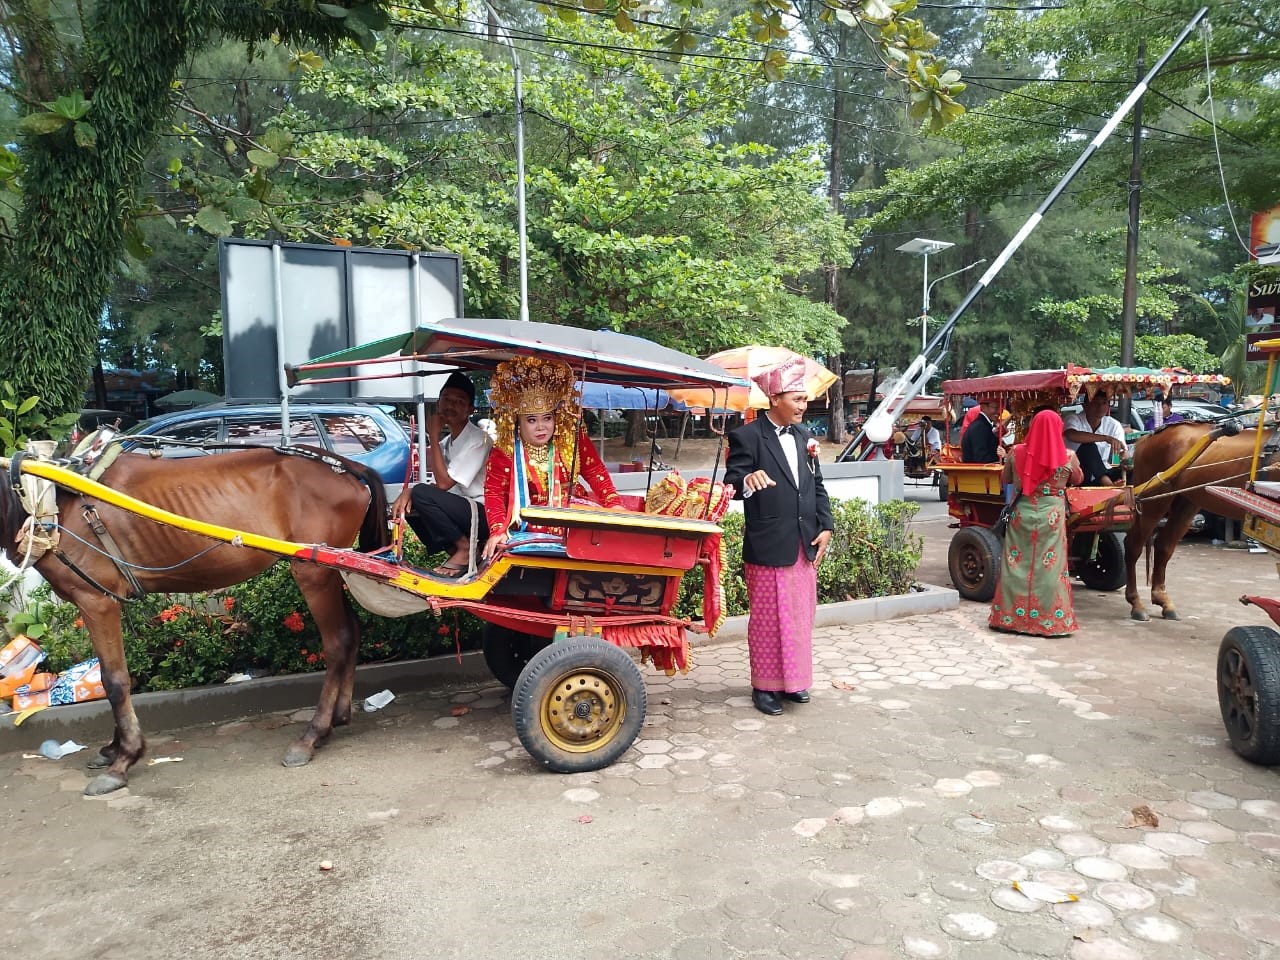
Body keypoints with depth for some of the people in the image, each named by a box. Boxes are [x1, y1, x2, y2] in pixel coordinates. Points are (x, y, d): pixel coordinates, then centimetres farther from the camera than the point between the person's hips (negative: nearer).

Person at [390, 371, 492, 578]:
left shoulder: (479, 440, -16)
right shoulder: (446, 442, 12)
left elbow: (444, 483, -20)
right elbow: (439, 484, 10)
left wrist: (433, 436, -15)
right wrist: (408, 491, -11)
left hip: (484, 513, -9)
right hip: (462, 511, 9)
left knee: (422, 493, -21)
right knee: (408, 503, 2)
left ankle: (465, 548, -8)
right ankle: (455, 552, 2)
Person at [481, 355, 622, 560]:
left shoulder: (572, 439, -1)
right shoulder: (505, 451, -7)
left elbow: (596, 473, 0)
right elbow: (494, 495, -10)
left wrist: (615, 505, -15)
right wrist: (498, 531, -25)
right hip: (527, 531, -2)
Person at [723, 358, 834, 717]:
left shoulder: (803, 437, 11)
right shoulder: (747, 437, -9)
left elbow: (817, 485, 15)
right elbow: (731, 485, -14)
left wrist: (825, 526, 5)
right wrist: (747, 480, -37)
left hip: (805, 545, 7)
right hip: (768, 547, -6)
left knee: (800, 616, 14)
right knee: (767, 619, 4)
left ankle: (793, 680, 30)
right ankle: (765, 686, 19)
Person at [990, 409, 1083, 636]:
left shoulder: (1016, 453, -4)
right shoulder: (1068, 457, -6)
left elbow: (1006, 479, 11)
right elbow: (1078, 480, 13)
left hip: (1021, 514, 2)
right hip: (1052, 517, -1)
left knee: (1016, 565, 9)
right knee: (1049, 567, 4)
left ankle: (1011, 616, 16)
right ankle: (1047, 619, 8)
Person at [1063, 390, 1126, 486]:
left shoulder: (1114, 425, 5)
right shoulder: (1074, 419, -8)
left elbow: (1122, 453, 0)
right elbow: (1071, 435, -33)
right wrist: (1106, 438, -38)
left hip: (1101, 473, 4)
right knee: (1089, 446, -31)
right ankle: (1106, 482, -40)